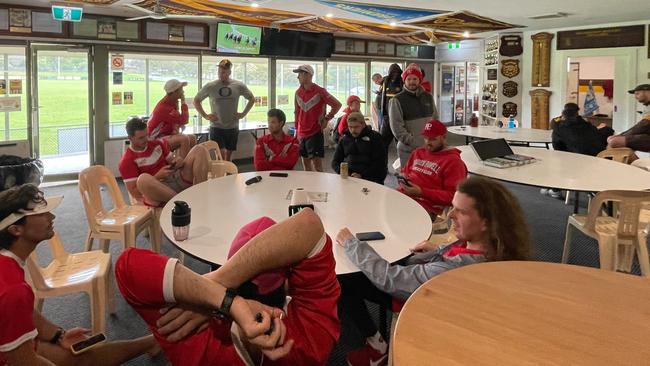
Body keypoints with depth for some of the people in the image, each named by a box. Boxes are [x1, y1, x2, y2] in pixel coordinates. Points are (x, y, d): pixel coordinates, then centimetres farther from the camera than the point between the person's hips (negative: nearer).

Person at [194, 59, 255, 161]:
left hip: (233, 127, 2)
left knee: (229, 155, 12)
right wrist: (205, 116, -1)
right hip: (216, 127, -2)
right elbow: (196, 100, 8)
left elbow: (252, 99, 13)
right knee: (221, 154, -10)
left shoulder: (239, 86, -1)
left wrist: (243, 113, 3)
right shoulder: (210, 86, -4)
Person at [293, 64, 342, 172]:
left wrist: (326, 119, -5)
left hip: (315, 132, -5)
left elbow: (337, 105, -5)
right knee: (305, 163, 11)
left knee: (317, 163, -6)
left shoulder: (319, 91, -9)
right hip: (301, 134, 6)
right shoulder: (298, 92, 7)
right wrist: (296, 130, 14)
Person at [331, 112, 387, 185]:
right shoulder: (344, 139, 19)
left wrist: (362, 175, -15)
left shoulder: (374, 137, 5)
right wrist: (341, 171, -2)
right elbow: (335, 161, 22)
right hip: (348, 177, 3)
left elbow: (380, 163, -3)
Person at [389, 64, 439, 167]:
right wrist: (414, 143, -17)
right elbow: (397, 128, -12)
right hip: (408, 150, -4)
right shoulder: (397, 101, -5)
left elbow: (435, 119, 19)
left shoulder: (428, 97, 12)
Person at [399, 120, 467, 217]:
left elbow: (452, 196, -7)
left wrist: (421, 192, -14)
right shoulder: (418, 152, 22)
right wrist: (403, 179, 9)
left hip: (426, 206, -7)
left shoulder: (453, 162, -1)